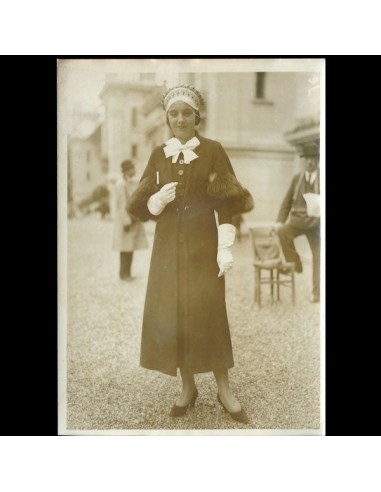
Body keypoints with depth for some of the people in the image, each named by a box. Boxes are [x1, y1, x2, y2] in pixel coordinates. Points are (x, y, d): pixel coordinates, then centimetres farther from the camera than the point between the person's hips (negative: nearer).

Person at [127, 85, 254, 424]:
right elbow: (138, 203, 7)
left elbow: (228, 203, -6)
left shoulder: (214, 151, -2)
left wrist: (226, 249, -14)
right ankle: (188, 387, 19)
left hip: (203, 243, -3)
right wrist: (158, 199, -16)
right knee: (171, 315, 3)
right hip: (168, 244, 3)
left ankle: (224, 389, 14)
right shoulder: (159, 154, 8)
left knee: (209, 314, -2)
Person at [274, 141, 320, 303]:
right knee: (283, 232, -30)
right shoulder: (296, 179, 11)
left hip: (317, 221, -1)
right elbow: (287, 202, 10)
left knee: (318, 256, 1)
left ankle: (316, 292, 11)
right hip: (298, 218, 2)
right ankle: (294, 265, -12)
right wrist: (280, 221, -4)